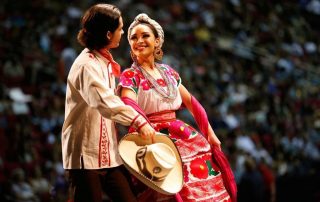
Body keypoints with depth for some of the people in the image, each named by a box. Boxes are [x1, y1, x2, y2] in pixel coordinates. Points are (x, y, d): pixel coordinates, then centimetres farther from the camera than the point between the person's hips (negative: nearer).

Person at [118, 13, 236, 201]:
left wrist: (210, 133, 15)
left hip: (181, 135, 6)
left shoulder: (168, 72, 15)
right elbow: (128, 104, -23)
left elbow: (191, 102, 20)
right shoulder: (129, 76, -4)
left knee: (204, 186, 1)